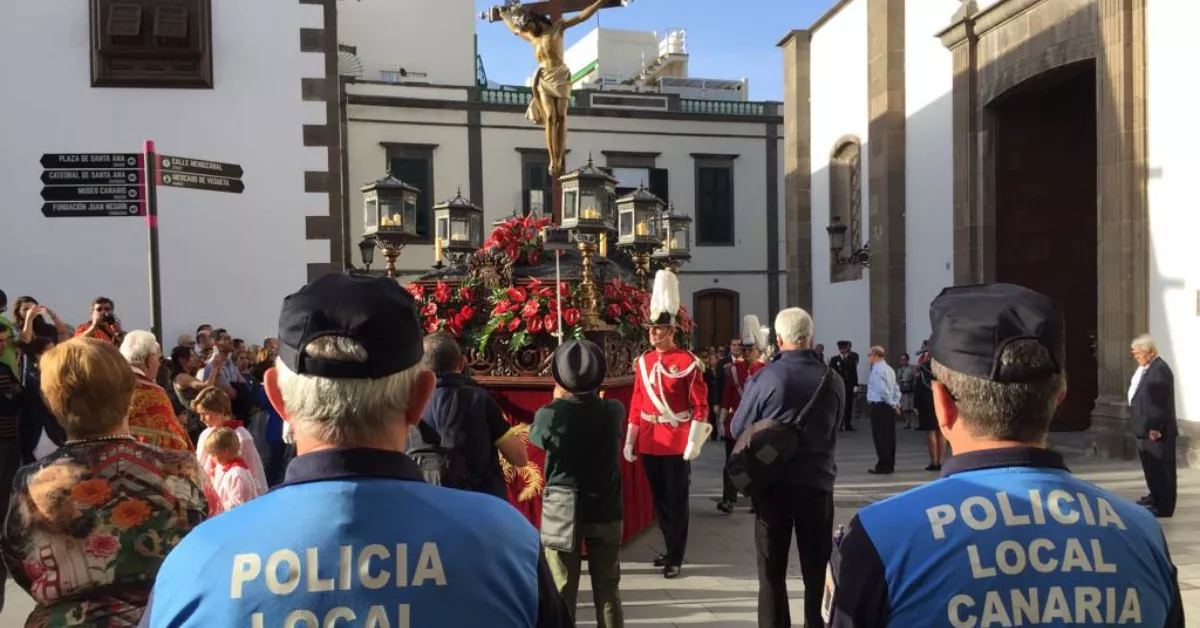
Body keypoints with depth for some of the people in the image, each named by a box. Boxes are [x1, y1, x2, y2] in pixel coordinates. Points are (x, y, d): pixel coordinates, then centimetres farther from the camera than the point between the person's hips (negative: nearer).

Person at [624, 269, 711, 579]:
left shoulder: (689, 362, -8)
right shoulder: (643, 362, 8)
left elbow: (700, 405, -9)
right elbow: (636, 404, 12)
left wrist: (694, 442, -16)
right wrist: (630, 440, 10)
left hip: (677, 442, -5)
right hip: (649, 442, 6)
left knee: (676, 500, 2)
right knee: (658, 498, 14)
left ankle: (676, 557, 11)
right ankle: (671, 549, 29)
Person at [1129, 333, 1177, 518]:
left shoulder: (1160, 369, -19)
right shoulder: (1147, 368, 12)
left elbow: (1161, 402, -23)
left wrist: (1155, 427, -22)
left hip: (1156, 430, -10)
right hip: (1146, 427, 10)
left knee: (1161, 467, -2)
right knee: (1151, 465, 20)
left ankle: (1163, 506, 5)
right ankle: (1156, 496, 34)